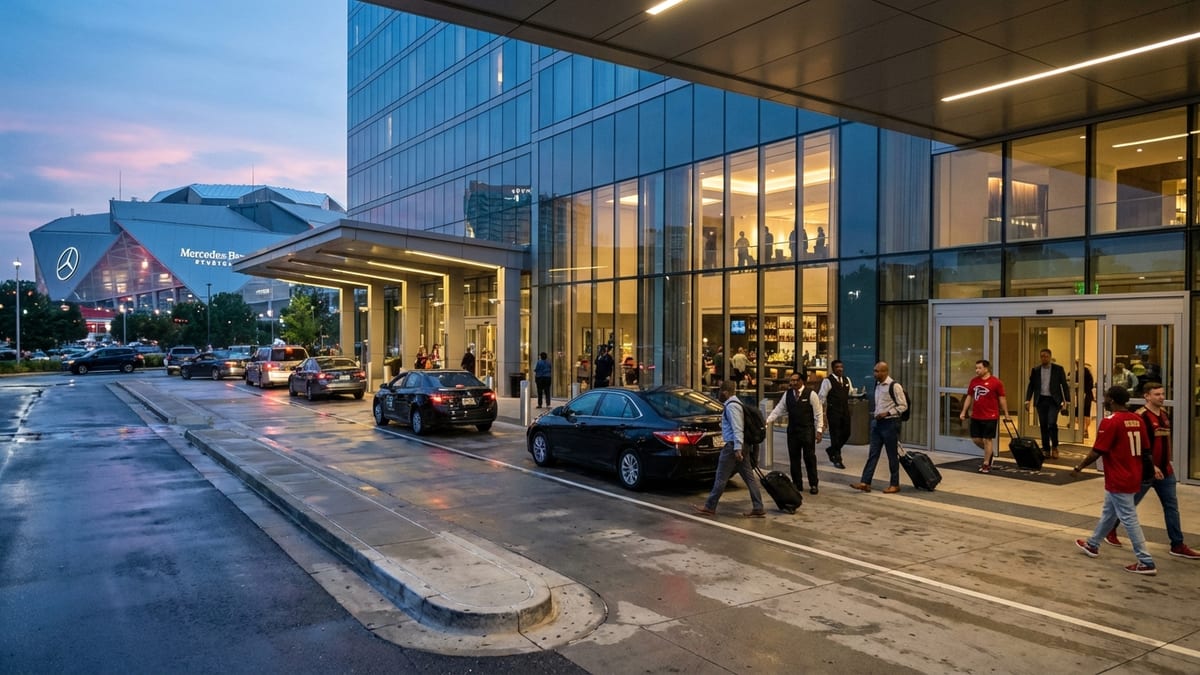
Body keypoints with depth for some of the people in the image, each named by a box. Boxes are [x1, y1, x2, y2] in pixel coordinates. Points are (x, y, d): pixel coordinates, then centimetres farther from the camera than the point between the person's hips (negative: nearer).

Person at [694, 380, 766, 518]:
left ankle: (709, 507, 8)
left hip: (732, 446, -10)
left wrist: (737, 448, -27)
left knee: (721, 477, -1)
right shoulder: (735, 403, 17)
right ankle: (758, 508, 8)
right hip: (742, 446, 10)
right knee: (749, 477, 7)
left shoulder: (731, 406, -14)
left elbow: (737, 429, -22)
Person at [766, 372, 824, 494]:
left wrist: (819, 430, -9)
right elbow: (778, 409, 5)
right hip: (792, 431, 4)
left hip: (807, 431, -4)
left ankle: (813, 484, 10)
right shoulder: (787, 394, 6)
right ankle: (797, 484, 17)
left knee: (810, 457, 0)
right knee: (794, 458, 8)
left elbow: (818, 414, -5)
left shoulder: (811, 394, -7)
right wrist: (767, 421, -5)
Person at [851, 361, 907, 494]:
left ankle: (894, 485, 15)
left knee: (892, 455, 4)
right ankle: (865, 483, 3)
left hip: (890, 423, -7)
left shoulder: (894, 386, -13)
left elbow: (903, 406, -12)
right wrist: (875, 413, 9)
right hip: (877, 422, 7)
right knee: (873, 453, 4)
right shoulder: (877, 385, 10)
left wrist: (887, 413, -20)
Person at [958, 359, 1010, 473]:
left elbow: (1002, 398, -4)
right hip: (975, 416, 5)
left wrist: (1006, 413, -2)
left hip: (990, 417, -5)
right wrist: (964, 411, 8)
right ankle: (988, 452, 36)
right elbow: (969, 397, 12)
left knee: (987, 439, 1)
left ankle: (986, 465, 12)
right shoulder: (974, 381, 6)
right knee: (975, 438, 8)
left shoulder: (996, 382, -9)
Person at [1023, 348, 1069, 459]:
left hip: (1054, 400, -3)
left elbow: (1064, 385, 1)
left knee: (1052, 423, -15)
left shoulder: (1058, 369, 1)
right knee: (1043, 425, 5)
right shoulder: (1036, 370, 7)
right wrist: (1028, 400, 2)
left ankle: (1054, 447, 4)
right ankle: (1045, 449, 13)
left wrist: (1066, 401, -4)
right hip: (1041, 400, 3)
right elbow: (1031, 386, 10)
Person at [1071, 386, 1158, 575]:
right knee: (1108, 512, 22)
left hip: (1118, 481, -9)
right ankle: (1092, 544, 37)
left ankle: (1146, 563, 3)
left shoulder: (1110, 422, -18)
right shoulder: (1137, 420, 4)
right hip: (1133, 477, 9)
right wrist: (1153, 467, 24)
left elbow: (1096, 452, -17)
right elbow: (1146, 449, 12)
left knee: (1129, 520, -1)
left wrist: (1079, 467, -6)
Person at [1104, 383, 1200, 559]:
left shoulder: (1164, 413, 8)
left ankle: (1177, 545, 13)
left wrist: (1166, 462, 19)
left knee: (1172, 506, 7)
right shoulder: (1140, 416, -17)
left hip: (1164, 470, 7)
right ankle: (1110, 531, 25)